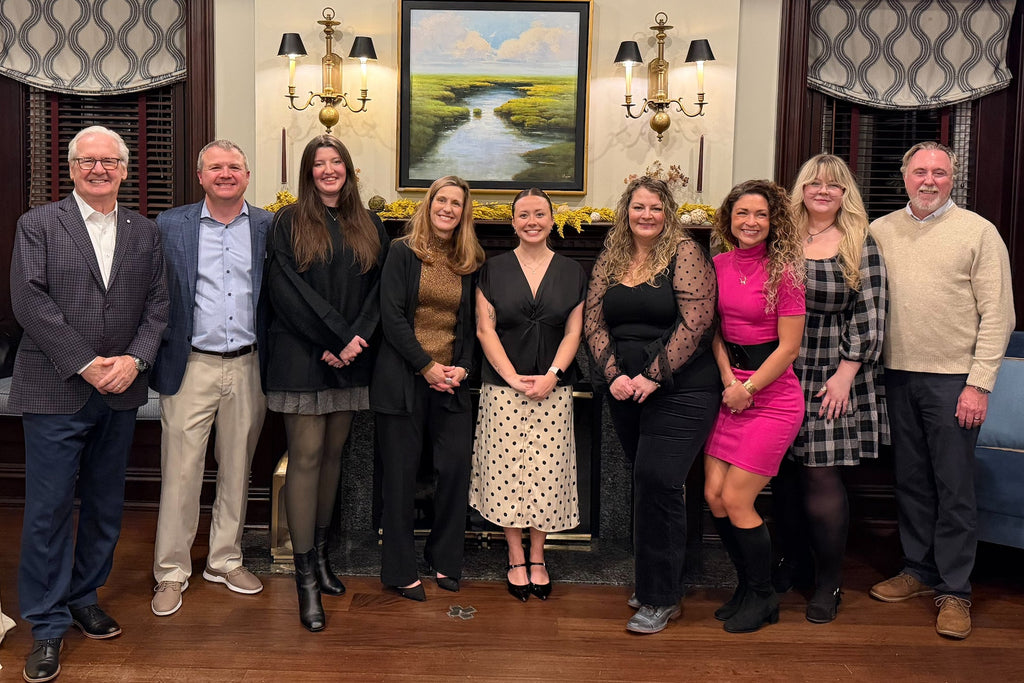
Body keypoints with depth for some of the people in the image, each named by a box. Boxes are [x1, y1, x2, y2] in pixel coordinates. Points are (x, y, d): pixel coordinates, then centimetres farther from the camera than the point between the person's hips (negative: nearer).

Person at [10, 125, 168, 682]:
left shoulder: (144, 232, 11)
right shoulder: (37, 225, 1)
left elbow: (157, 304, 6)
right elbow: (30, 303, -9)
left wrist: (134, 360, -10)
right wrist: (86, 365, -15)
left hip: (120, 392, 4)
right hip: (55, 391, -3)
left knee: (105, 505, 13)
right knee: (48, 509, 1)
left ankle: (85, 598, 31)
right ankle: (48, 625, 14)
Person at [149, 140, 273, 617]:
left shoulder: (268, 227, 5)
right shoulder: (170, 226, 2)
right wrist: (153, 358, -6)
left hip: (248, 367, 2)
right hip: (191, 367, -1)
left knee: (237, 470, 13)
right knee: (180, 472, 3)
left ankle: (225, 560, 29)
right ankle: (171, 572, 18)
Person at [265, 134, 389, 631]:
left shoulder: (368, 227, 13)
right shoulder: (289, 224, 1)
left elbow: (379, 289, 6)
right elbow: (287, 291, -8)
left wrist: (357, 339, -9)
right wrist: (336, 340, -13)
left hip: (350, 361, 4)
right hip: (303, 359, -4)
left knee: (332, 454, 10)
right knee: (306, 457, -5)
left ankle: (320, 552, 24)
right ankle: (306, 577, 1)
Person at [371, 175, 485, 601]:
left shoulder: (472, 263, 10)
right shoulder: (403, 253, 0)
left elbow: (472, 324, 12)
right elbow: (391, 315, -7)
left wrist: (463, 367, -4)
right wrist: (427, 366, -12)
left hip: (451, 380, 3)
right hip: (403, 378, -3)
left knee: (456, 466, 0)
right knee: (400, 474, 2)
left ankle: (445, 560, 20)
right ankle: (399, 571, 15)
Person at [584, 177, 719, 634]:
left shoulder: (685, 253, -5)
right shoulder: (610, 260, 11)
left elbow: (696, 321, -14)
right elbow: (593, 321, 7)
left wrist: (654, 375, -17)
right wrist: (613, 374, -8)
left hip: (680, 390, -5)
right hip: (625, 391, 6)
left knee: (657, 481, -12)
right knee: (647, 483, 13)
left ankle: (659, 599, 1)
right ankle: (657, 584, 28)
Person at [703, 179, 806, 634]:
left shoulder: (783, 271, -9)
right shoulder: (719, 265, 7)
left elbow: (788, 346, -10)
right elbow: (714, 329, 9)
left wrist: (748, 388, -10)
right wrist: (728, 379, -4)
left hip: (772, 395, -6)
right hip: (731, 392, 6)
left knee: (735, 500, -6)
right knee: (714, 495, 3)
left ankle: (763, 597, 17)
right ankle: (746, 585, 25)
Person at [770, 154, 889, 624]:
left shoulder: (861, 245, 2)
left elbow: (869, 317, -2)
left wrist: (845, 374, -10)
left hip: (832, 377, -2)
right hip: (781, 374, 3)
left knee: (822, 475, -3)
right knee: (784, 471, 7)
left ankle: (829, 579, 13)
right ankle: (792, 557, 28)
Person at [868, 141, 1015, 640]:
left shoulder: (978, 232, -2)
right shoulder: (880, 231, 8)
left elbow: (997, 315, -5)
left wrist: (979, 383, -12)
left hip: (953, 378, -3)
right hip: (898, 375, 4)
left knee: (953, 487, 3)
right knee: (910, 480, 13)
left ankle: (954, 590, 15)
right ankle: (919, 570, 28)